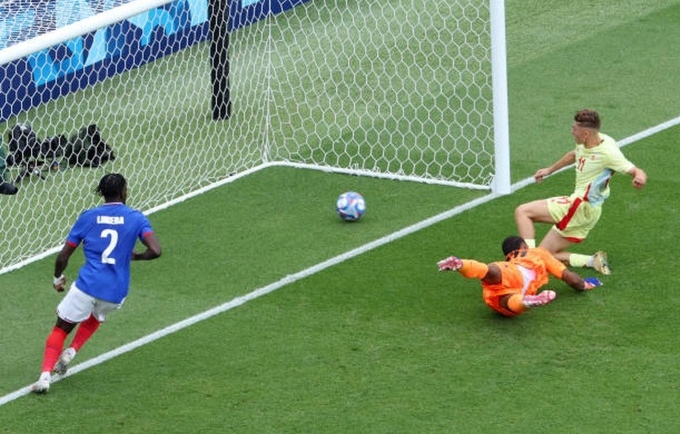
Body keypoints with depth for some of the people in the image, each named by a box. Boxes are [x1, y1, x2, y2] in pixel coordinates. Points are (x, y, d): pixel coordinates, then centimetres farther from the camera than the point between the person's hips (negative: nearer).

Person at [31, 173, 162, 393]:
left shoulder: (88, 217, 5)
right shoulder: (136, 218, 2)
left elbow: (63, 256, 6)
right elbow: (155, 250, -11)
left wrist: (58, 279, 24)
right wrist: (134, 256, 10)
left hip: (87, 285, -1)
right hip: (116, 293, 1)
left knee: (61, 329, 13)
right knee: (96, 316, 35)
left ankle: (46, 374, -8)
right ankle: (71, 352, 15)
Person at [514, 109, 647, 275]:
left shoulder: (607, 152, -22)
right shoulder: (584, 144, 3)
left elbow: (636, 171, -26)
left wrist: (640, 178, -50)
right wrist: (549, 170, 39)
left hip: (583, 206, -9)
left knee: (522, 211, -12)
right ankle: (593, 261, 5)